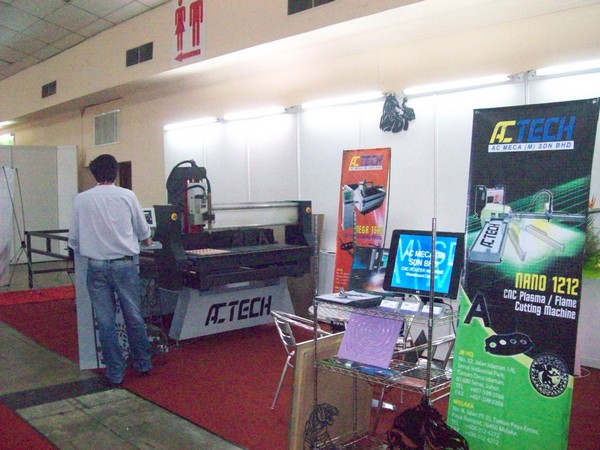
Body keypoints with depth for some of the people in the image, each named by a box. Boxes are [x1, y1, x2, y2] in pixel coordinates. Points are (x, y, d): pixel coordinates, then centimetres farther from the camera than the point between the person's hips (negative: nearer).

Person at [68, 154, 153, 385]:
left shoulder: (81, 199, -1)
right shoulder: (127, 196, -2)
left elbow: (74, 238, 4)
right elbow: (143, 230, 10)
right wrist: (146, 240, 32)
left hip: (96, 266, 0)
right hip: (125, 264, 0)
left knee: (105, 321, 7)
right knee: (134, 316, 13)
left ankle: (115, 372, 15)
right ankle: (143, 363, 27)